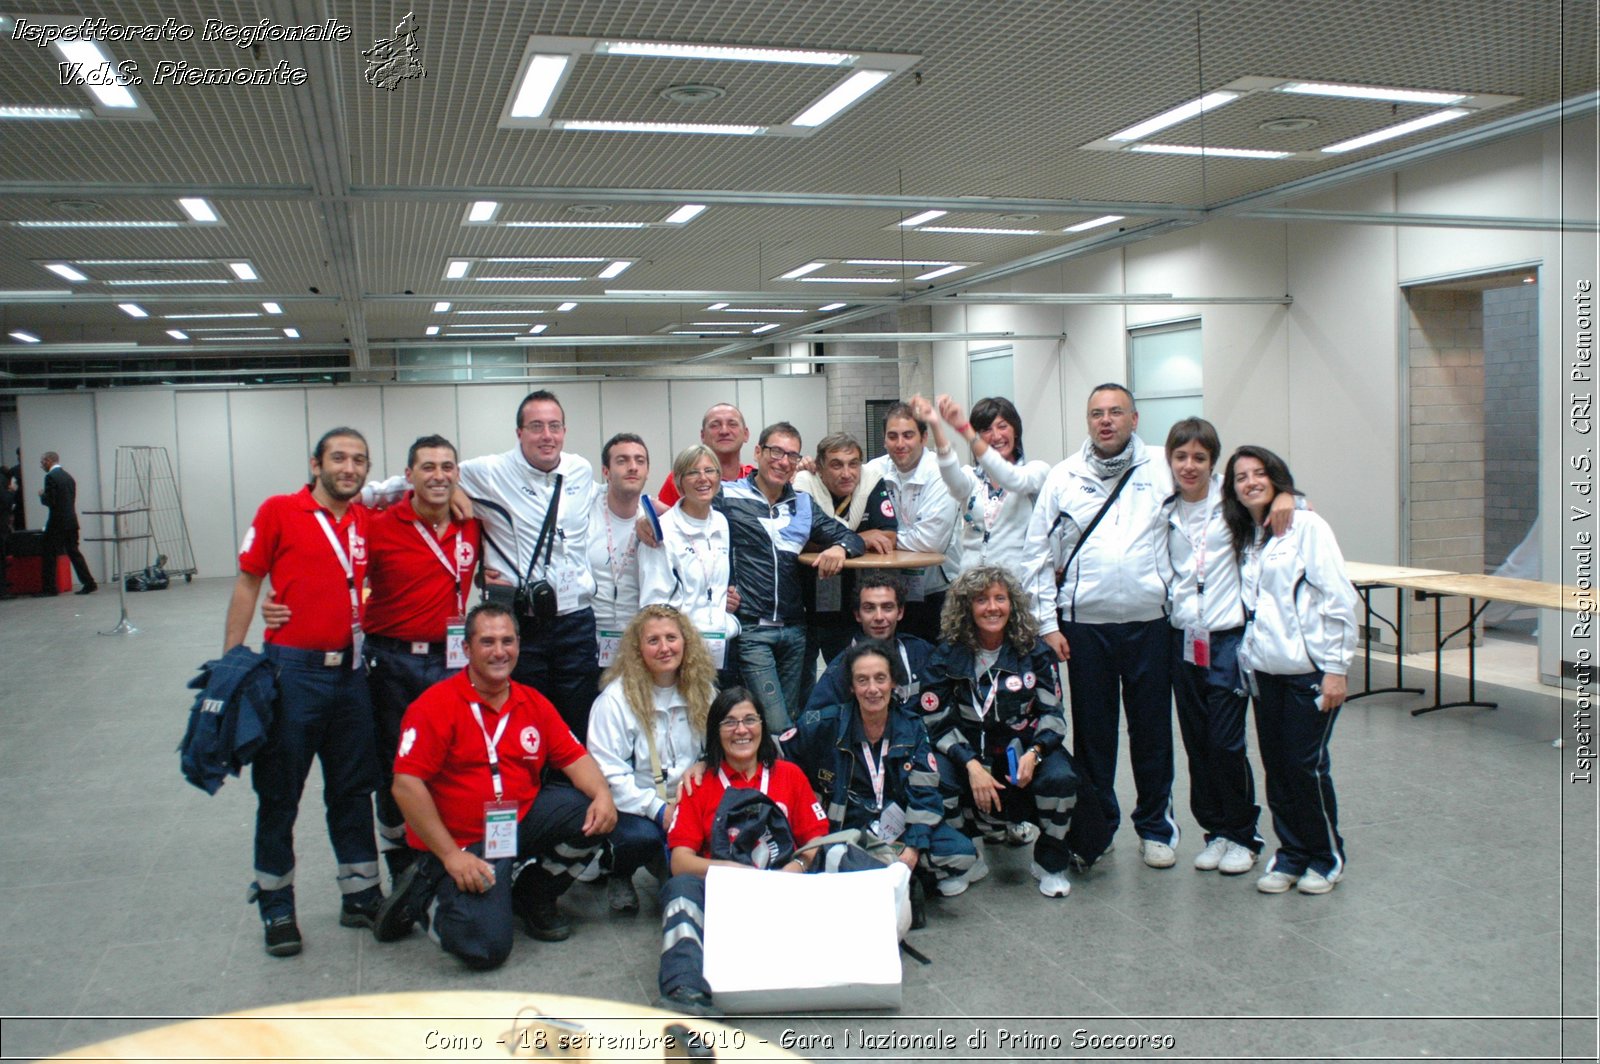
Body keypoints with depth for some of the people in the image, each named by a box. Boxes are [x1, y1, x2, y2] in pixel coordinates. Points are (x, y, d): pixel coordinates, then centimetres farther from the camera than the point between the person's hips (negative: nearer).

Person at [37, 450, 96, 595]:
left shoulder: (50, 477, -12)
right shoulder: (68, 476, 13)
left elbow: (49, 501, -17)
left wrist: (42, 495, 2)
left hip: (56, 523, -7)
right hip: (71, 522, 7)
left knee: (50, 555, 1)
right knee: (74, 552, 8)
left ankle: (50, 587, 4)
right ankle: (89, 582, 1)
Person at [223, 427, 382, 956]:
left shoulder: (367, 519, 6)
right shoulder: (279, 512, -5)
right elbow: (247, 584, -2)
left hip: (350, 670, 4)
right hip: (292, 669, -4)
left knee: (353, 789, 13)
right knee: (279, 793, 6)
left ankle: (362, 896, 25)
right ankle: (276, 908, 19)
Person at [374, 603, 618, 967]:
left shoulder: (534, 704, 6)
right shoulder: (436, 705, -12)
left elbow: (574, 757, 5)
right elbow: (406, 785, -17)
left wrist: (602, 795, -18)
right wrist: (451, 855, -20)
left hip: (522, 821, 6)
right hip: (463, 843, -6)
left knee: (594, 817, -15)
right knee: (486, 947, -22)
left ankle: (533, 895, 10)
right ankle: (423, 896, 10)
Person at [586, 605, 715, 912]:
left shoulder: (703, 691, 5)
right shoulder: (615, 699, -11)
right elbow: (607, 772, -14)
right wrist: (658, 809, -21)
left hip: (687, 804, 4)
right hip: (634, 807, -4)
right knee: (642, 836, -36)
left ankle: (663, 868, 11)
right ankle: (618, 876, 4)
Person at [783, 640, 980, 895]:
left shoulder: (911, 727, 0)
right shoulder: (827, 724, -5)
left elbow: (924, 793, -3)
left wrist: (914, 847, -16)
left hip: (901, 822, 2)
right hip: (848, 826, -2)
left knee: (962, 853, -19)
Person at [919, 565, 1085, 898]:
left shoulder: (1034, 651, -1)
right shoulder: (949, 654, -4)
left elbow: (1053, 713, 0)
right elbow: (936, 722, -7)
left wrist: (1034, 753, -21)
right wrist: (972, 765, -22)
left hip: (1026, 747, 0)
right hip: (971, 753, 0)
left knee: (1060, 779, -31)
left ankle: (1050, 864, -1)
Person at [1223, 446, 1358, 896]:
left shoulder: (1306, 526, -8)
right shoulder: (1245, 539, 13)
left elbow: (1339, 599, -11)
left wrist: (1336, 668, -14)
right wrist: (1246, 658, 8)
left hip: (1309, 669, -6)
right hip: (1266, 670, 6)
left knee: (1306, 764, -2)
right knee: (1276, 766, 8)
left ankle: (1327, 858, 17)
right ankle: (1291, 854, 22)